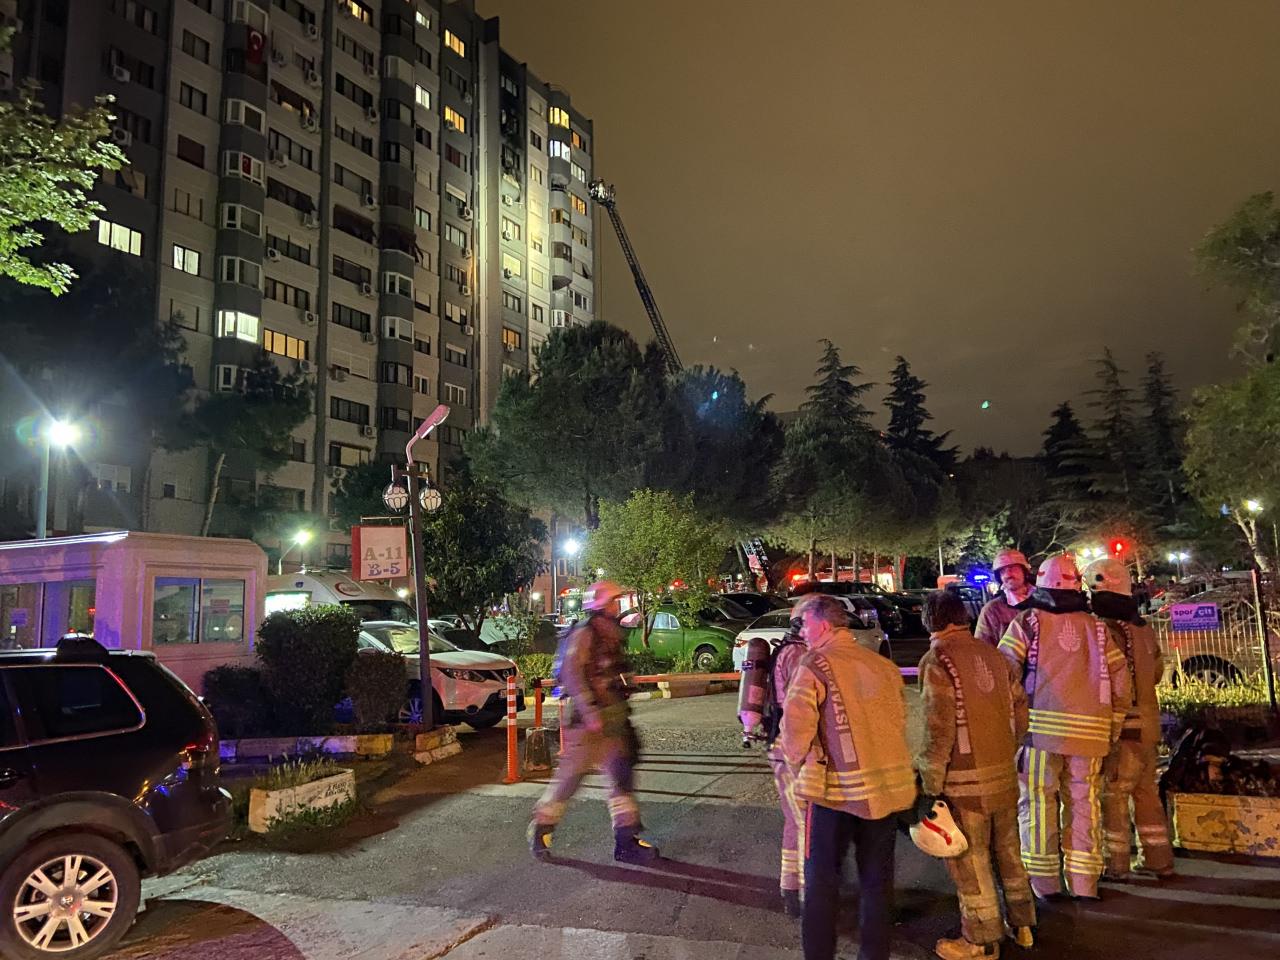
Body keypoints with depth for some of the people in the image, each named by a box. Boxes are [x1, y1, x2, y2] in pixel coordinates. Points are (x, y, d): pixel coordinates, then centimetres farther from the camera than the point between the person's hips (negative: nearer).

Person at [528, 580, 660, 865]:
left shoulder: (611, 635, 15)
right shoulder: (584, 634, -13)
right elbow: (572, 674, -22)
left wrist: (622, 713, 23)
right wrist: (590, 712, -27)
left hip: (611, 721, 8)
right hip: (588, 722, -8)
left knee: (622, 775, 5)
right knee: (570, 777, 1)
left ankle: (626, 840, 10)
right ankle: (541, 829, 20)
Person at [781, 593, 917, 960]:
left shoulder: (815, 665, -11)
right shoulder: (883, 665, 5)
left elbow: (796, 727, -15)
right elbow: (899, 721, 9)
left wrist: (800, 766, 2)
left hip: (837, 789, -5)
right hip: (887, 786, 5)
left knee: (822, 880, 10)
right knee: (877, 879, 18)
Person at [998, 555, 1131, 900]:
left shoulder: (1027, 621, -1)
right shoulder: (1097, 628, 11)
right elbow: (1120, 680, 10)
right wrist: (1112, 729, 17)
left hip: (1040, 727, -3)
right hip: (1089, 730, 4)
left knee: (1037, 803, 6)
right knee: (1084, 805, 12)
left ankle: (1044, 883, 10)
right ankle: (1084, 884, 18)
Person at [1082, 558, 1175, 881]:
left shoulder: (1105, 628, -17)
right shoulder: (1142, 628, 9)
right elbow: (1156, 672, 20)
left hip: (1123, 725, -8)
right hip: (1148, 723, 8)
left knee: (1112, 794, 0)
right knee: (1146, 791, 17)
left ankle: (1116, 864, 6)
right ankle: (1159, 859, 24)